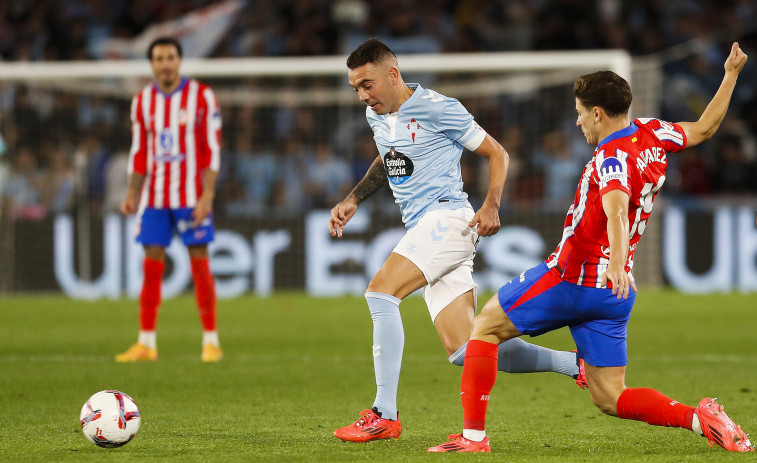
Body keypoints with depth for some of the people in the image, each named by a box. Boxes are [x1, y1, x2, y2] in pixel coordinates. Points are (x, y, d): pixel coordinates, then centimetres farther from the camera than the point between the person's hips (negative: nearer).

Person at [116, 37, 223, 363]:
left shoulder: (201, 96, -3)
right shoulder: (142, 101, 9)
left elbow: (212, 149, -5)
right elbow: (139, 152, 14)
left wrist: (207, 195, -13)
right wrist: (132, 194, 3)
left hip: (192, 196, -3)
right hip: (154, 198, 4)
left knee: (199, 263, -4)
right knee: (152, 266, 0)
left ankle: (211, 341, 2)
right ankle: (146, 343, 3)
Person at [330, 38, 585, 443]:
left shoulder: (436, 109, -8)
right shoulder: (377, 116, 15)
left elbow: (497, 154, -2)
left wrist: (491, 206, -16)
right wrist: (353, 199, 22)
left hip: (448, 217, -8)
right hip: (422, 226, 8)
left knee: (380, 291, -24)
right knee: (465, 352, 0)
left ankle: (384, 415, -25)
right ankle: (577, 364, 10)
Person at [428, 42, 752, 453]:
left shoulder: (612, 159, -16)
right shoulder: (652, 134, 7)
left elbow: (616, 210, -35)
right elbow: (704, 128, 24)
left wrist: (617, 260, -52)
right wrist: (731, 75, 35)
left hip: (570, 280, -8)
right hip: (613, 295, 8)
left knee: (485, 327, 9)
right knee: (610, 398, 8)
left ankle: (473, 434, 2)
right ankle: (700, 418, -13)